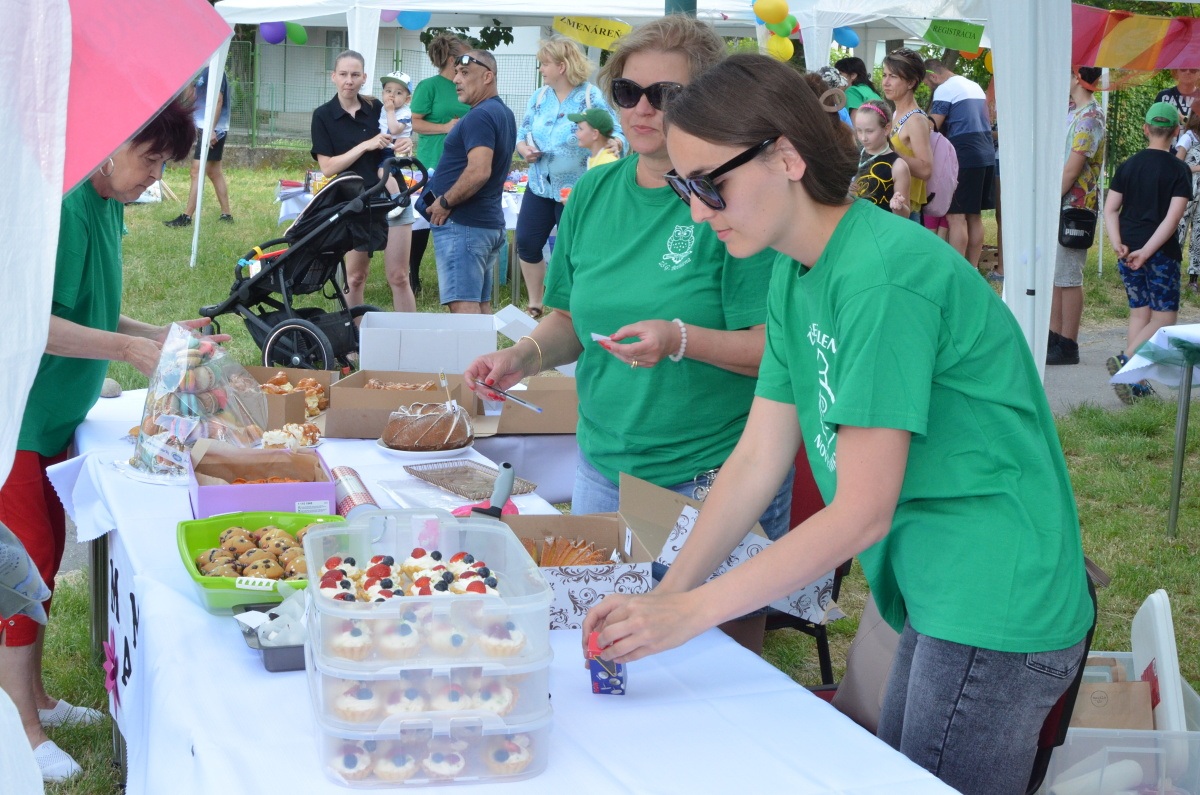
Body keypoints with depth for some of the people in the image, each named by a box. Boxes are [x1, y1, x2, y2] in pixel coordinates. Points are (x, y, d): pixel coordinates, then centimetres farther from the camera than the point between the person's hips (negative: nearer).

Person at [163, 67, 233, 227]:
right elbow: (190, 98, 18)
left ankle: (186, 217, -10)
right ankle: (226, 214, 18)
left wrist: (211, 130, -23)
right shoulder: (200, 72, 15)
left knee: (197, 172, -10)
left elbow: (218, 100, -19)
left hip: (213, 130, -10)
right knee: (215, 173, 13)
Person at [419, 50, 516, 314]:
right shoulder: (504, 113, 16)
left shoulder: (479, 116, -16)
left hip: (462, 224, -10)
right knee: (482, 304, 12)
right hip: (491, 221, 10)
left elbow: (479, 172, -27)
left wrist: (444, 203, -16)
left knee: (463, 305, -12)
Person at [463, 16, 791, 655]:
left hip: (714, 480, -5)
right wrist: (526, 355, -3)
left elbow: (776, 347, -15)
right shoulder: (593, 193, 6)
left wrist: (681, 339, -29)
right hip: (604, 469, 6)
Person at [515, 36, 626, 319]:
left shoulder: (592, 97, -11)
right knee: (526, 242, 3)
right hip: (540, 187, 6)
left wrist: (614, 143, -39)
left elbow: (616, 134, -16)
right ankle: (535, 305, 21)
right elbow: (522, 134, 10)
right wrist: (525, 149, -12)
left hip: (577, 191, -5)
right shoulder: (539, 97, 7)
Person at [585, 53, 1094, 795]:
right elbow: (756, 462, 7)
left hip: (995, 611, -9)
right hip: (941, 600, 9)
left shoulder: (884, 278, -22)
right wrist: (665, 595, -2)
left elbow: (862, 512, -22)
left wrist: (689, 611, -19)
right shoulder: (795, 277, 6)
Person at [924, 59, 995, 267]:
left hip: (964, 157, -9)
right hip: (987, 155, 9)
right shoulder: (975, 86, 18)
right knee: (975, 216, 12)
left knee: (956, 217, -7)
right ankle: (973, 270, 16)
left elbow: (931, 127, -13)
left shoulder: (945, 89, -9)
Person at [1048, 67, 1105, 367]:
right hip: (1056, 206, 9)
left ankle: (1068, 346, 2)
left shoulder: (1090, 116, -14)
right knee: (1053, 274, 13)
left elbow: (1073, 167, -19)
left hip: (1073, 206, -9)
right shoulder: (1070, 112, 14)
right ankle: (1054, 337, 21)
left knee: (1067, 277, -4)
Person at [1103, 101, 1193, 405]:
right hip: (1161, 254, -5)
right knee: (1164, 319, 1)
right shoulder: (1179, 170, -6)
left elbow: (1110, 209, 1)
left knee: (1139, 314, 13)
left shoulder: (1127, 166, 7)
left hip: (1127, 252, 5)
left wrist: (1117, 243, -7)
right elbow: (1173, 218, -15)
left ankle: (1135, 383, 9)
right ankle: (1125, 360, -21)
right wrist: (1146, 251, -16)